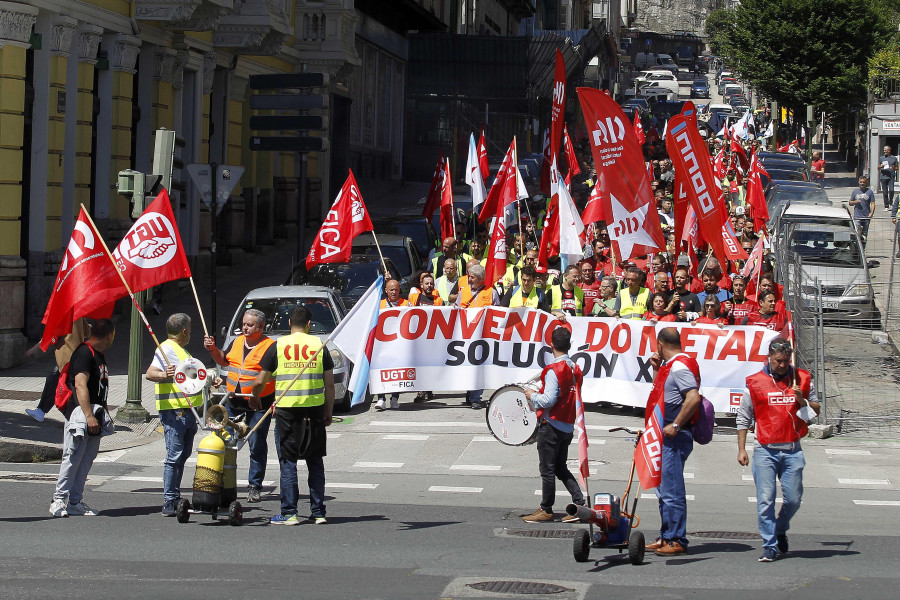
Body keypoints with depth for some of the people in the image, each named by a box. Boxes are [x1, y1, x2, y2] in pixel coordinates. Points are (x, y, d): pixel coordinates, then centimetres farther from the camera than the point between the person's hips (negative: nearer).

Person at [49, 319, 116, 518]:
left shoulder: (99, 355, 19)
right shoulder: (85, 353, -12)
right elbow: (80, 385, -21)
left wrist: (104, 414, 28)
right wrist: (89, 416, -28)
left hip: (95, 416, 9)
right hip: (81, 413, -9)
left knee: (87, 459, 7)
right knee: (73, 458, -9)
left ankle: (75, 502, 10)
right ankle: (59, 500, -5)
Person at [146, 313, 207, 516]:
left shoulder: (180, 350, 24)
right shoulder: (166, 349, -10)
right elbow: (149, 373, -24)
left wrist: (209, 380, 33)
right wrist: (163, 374, -43)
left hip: (187, 412, 10)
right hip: (174, 412, -10)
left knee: (182, 456, 14)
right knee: (174, 457, -12)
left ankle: (175, 499, 21)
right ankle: (169, 503, -11)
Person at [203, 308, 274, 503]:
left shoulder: (270, 347, -9)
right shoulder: (237, 342, 11)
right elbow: (224, 361, 26)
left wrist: (276, 401, -19)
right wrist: (213, 350, 8)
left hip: (259, 406, -6)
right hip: (234, 403, 6)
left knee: (257, 446, 1)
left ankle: (254, 487, 10)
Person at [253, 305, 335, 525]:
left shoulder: (278, 346, 1)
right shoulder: (319, 346, 4)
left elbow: (260, 382, 4)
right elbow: (330, 384, 4)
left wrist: (254, 399, 24)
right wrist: (328, 412, 14)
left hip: (286, 410, -2)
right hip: (314, 409, 2)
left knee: (288, 463, 4)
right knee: (315, 462, 10)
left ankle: (289, 513, 1)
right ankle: (318, 512, 10)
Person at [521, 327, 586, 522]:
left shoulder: (554, 370, -17)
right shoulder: (575, 369, 7)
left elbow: (548, 400, -23)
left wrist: (532, 396, -4)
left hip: (551, 425, -8)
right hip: (568, 427, 8)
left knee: (547, 469, 1)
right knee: (561, 468, 16)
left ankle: (546, 510, 8)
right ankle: (580, 504, 9)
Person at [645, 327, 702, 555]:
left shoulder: (679, 366, -15)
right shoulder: (671, 365, 17)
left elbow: (693, 398, -27)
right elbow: (662, 391, 31)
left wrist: (675, 425, -24)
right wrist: (657, 369, 17)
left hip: (674, 437, -11)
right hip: (665, 437, 11)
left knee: (671, 491, -9)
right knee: (664, 490, 16)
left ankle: (677, 540, -6)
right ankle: (666, 537, 23)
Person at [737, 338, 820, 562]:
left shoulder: (802, 379, 9)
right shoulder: (755, 382, 4)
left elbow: (816, 410, 15)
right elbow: (743, 418, 9)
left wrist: (802, 400, -6)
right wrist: (741, 449, 3)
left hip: (792, 451, 2)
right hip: (765, 450, -2)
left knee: (793, 499, 3)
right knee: (765, 499, -7)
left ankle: (780, 531, 30)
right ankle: (770, 545, -1)